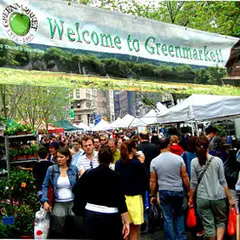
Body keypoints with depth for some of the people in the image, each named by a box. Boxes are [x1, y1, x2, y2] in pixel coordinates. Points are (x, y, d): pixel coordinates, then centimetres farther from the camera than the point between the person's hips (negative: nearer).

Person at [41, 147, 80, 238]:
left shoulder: (74, 169, 0)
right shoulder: (51, 169, -2)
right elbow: (45, 186, 3)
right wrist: (45, 201, -8)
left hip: (73, 202, 1)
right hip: (58, 203, -1)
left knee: (75, 229, 7)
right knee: (57, 230, -7)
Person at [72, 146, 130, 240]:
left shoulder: (88, 174, -2)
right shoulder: (115, 176, -10)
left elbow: (76, 191, 7)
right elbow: (121, 200, -12)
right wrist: (126, 222, -9)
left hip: (91, 216, 3)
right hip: (111, 218, -2)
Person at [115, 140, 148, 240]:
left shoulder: (118, 163, -2)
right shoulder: (137, 163, -17)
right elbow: (145, 179, -6)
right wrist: (142, 163, 0)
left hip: (122, 197, 5)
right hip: (135, 197, -5)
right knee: (134, 230, 7)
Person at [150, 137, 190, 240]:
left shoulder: (154, 161, -6)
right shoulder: (178, 158, -7)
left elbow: (153, 180, -3)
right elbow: (185, 176, -3)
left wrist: (152, 195, 7)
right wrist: (188, 190, 8)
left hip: (164, 192, -1)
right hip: (178, 191, 1)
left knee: (167, 218, 9)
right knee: (179, 215, 20)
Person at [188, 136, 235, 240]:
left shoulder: (194, 162, -3)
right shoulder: (217, 160, -5)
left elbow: (193, 183, -1)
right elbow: (223, 181, -2)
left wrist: (191, 198, 10)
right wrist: (230, 198, 5)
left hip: (202, 198, 0)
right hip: (218, 197, 0)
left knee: (208, 225, 10)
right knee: (221, 221, 16)